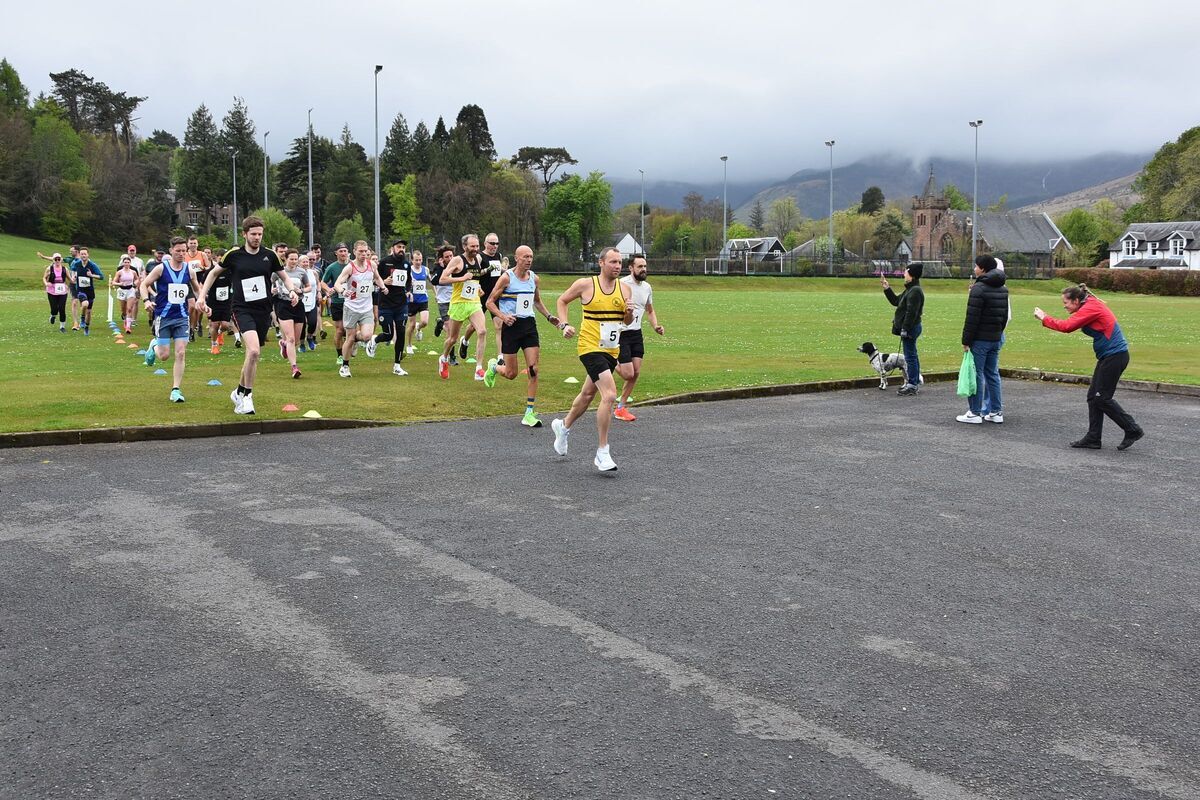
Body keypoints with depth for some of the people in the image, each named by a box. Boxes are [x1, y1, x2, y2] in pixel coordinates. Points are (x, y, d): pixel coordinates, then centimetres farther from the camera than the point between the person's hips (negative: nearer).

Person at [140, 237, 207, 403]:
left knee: (181, 354, -6)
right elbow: (143, 285, -2)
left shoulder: (189, 270, 3)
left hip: (182, 317, 2)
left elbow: (196, 289, 20)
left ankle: (176, 390, 1)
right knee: (164, 355, -2)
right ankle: (154, 346, 36)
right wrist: (146, 300, -19)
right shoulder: (161, 268, -6)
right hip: (163, 316, -2)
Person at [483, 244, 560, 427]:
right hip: (511, 325, -4)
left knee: (533, 370, -7)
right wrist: (503, 316, -19)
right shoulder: (506, 278, -9)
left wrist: (549, 316, 10)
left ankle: (529, 414, -1)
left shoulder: (535, 279, 6)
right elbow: (490, 302, -4)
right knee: (511, 374, 2)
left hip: (529, 325, 4)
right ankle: (493, 366, 39)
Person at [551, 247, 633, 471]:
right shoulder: (585, 284, -8)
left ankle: (564, 426, 50)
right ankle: (602, 453, -12)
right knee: (610, 395, -20)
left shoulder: (624, 288, 5)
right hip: (590, 347, -6)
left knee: (588, 394, 22)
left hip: (611, 350, 6)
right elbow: (562, 300, 8)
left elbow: (627, 322, 12)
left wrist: (629, 313, -10)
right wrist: (564, 325, -5)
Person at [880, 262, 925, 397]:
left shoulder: (915, 291, -18)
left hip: (910, 328, -11)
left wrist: (905, 329, -23)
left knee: (910, 356, -6)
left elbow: (911, 312, -23)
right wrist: (887, 288, 18)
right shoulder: (910, 289, 16)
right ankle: (915, 383, 24)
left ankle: (912, 385, -2)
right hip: (909, 328, 11)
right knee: (912, 356, 16)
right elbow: (896, 301, 24)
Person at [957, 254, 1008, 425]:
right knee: (992, 374, 13)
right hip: (996, 338, 8)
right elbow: (1005, 316, 18)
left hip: (980, 339, -8)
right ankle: (996, 411, 15)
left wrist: (966, 340, -13)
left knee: (976, 375, -2)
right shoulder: (1003, 289, 12)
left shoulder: (978, 289, -15)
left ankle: (975, 412, 0)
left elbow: (972, 318, -17)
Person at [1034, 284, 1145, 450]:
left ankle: (1133, 430, 3)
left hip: (1115, 355, -10)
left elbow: (1067, 326, -22)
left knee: (1102, 398, -6)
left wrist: (1044, 318, -12)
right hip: (1109, 356, 10)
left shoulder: (1091, 308, -16)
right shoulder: (1091, 306, 15)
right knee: (1093, 396, 9)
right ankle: (1093, 439, 12)